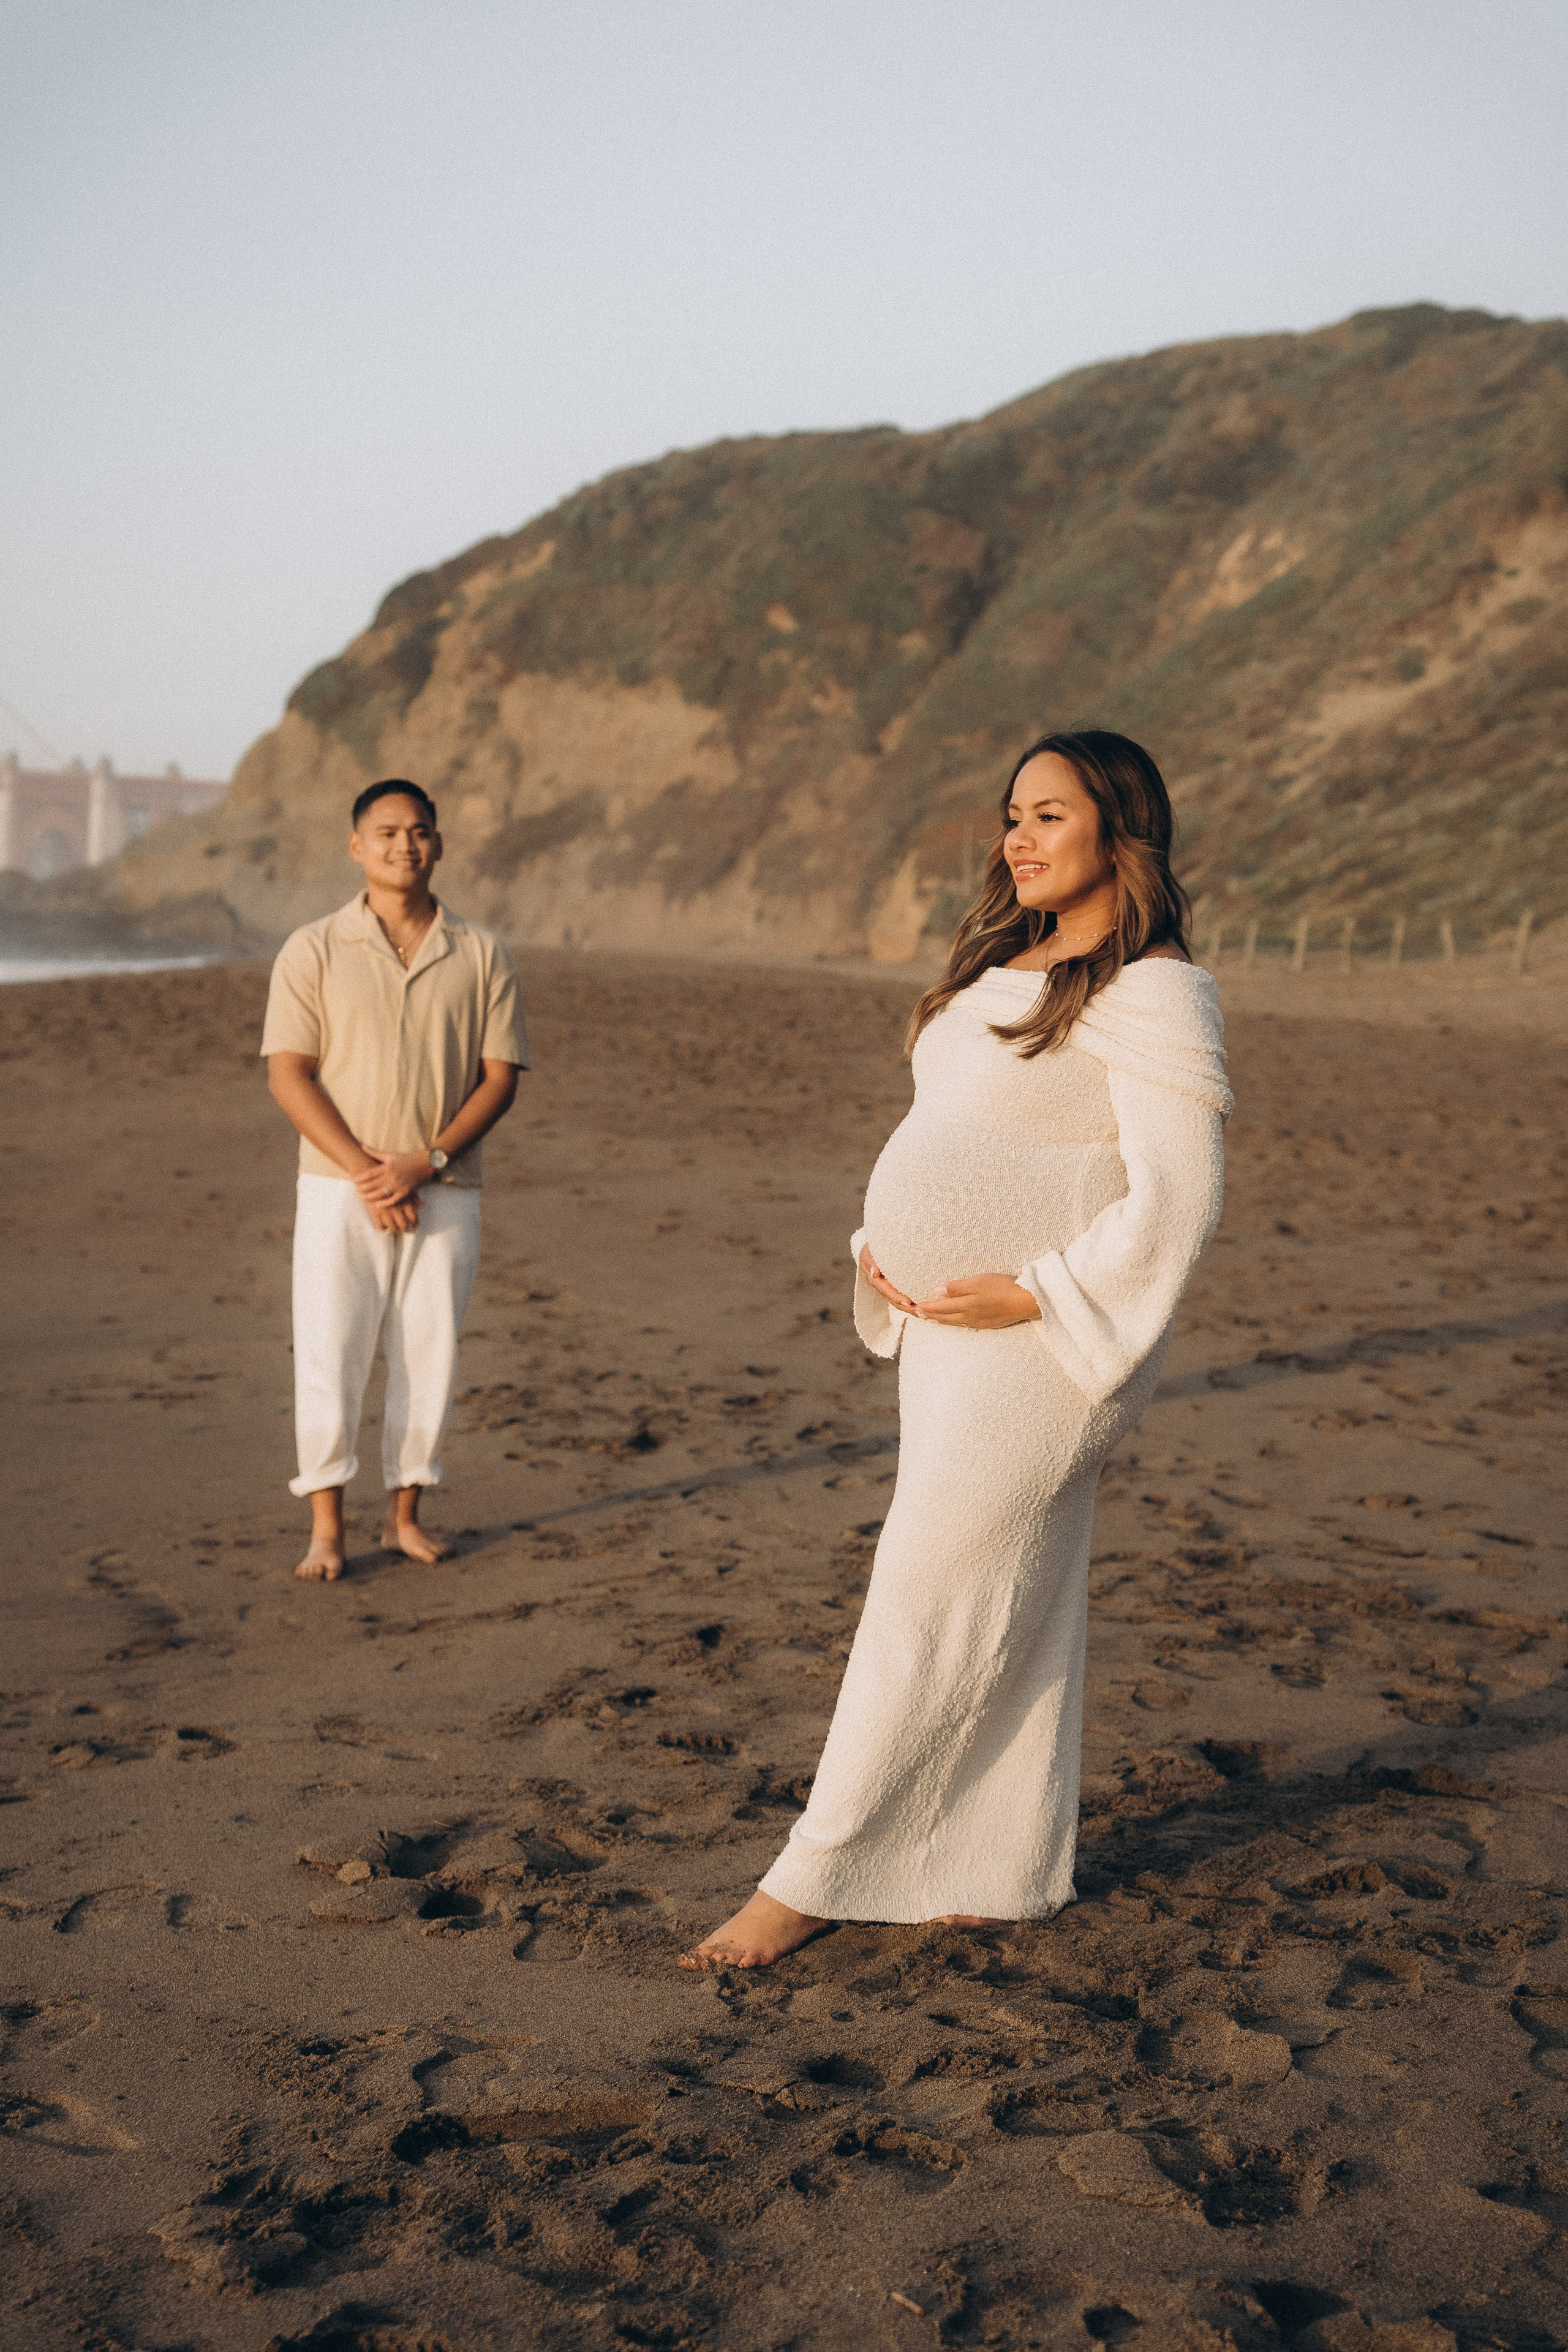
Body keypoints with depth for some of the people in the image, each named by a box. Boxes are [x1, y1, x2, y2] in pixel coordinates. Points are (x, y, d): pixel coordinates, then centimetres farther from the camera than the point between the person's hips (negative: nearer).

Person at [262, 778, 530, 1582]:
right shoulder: (313, 951, 0)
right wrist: (363, 1170, -15)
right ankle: (326, 1524, 7)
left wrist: (425, 1162, -12)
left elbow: (499, 1076, 1)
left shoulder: (480, 955, 4)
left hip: (445, 1192, 2)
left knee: (430, 1357, 5)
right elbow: (288, 1074, -5)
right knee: (329, 1354, -4)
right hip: (340, 1190, -2)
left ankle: (404, 1512, 19)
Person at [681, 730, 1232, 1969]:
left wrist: (1031, 1294, -21)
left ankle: (812, 1881, 6)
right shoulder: (1014, 965, 14)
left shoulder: (1150, 993, -15)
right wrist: (881, 1249, 6)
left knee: (928, 1609, -3)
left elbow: (1176, 1206, -20)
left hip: (1036, 1349, -9)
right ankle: (1011, 1871, 25)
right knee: (1015, 1609, 15)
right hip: (948, 1329, 9)